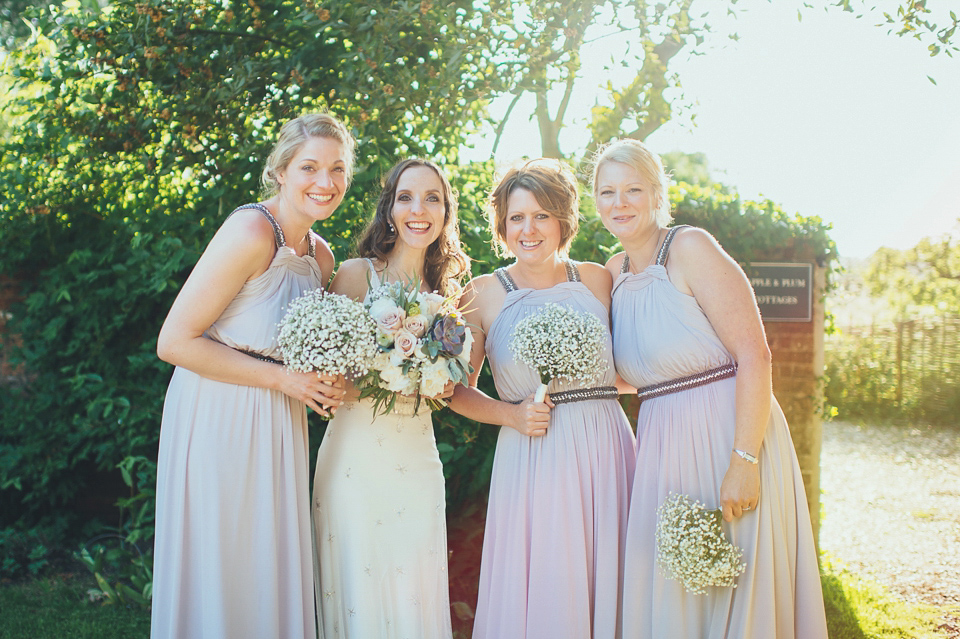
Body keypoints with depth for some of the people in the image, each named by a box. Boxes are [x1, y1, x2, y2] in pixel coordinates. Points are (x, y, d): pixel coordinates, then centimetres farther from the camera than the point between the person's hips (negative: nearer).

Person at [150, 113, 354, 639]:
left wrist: (325, 387, 0)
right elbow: (175, 342, -20)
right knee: (216, 581, 3)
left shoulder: (321, 256, 8)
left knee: (273, 582, 13)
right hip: (217, 420, -7)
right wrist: (282, 378, -18)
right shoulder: (252, 231, -16)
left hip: (277, 428, 8)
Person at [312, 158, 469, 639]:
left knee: (417, 598, 9)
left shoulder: (443, 292, 11)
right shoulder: (356, 274, -4)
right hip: (357, 458, -4)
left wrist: (442, 386, -1)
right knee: (359, 591, 2)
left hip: (418, 462, 4)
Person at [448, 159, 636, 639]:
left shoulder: (596, 280, 6)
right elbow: (458, 391, 7)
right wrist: (511, 415, -7)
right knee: (539, 595, 1)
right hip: (533, 458, -2)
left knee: (606, 588, 6)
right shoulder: (482, 294, 1)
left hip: (607, 450, 2)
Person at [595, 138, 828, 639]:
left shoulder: (690, 248, -11)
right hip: (663, 448, 6)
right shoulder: (615, 271, 9)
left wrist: (745, 461, -23)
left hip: (730, 436, -6)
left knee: (736, 595, 2)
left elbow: (754, 354, -18)